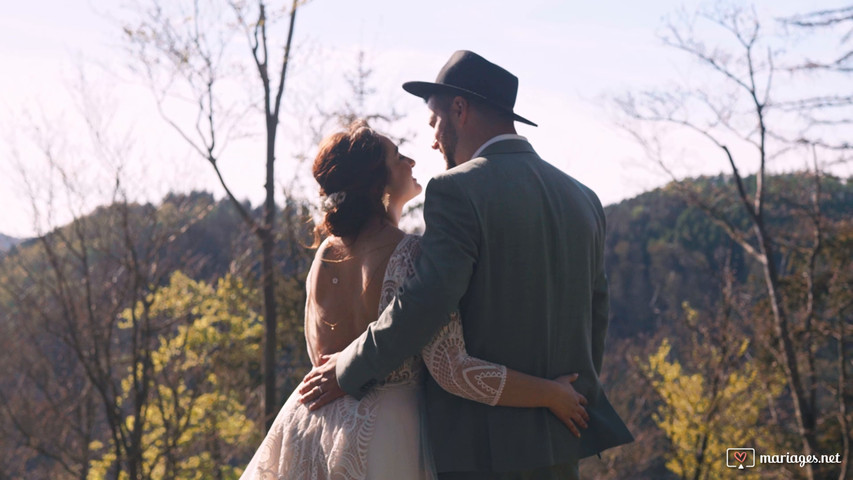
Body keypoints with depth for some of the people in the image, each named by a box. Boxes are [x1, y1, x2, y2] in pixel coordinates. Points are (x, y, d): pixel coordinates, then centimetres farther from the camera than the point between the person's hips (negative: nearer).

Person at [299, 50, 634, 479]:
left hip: (480, 444, -7)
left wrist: (348, 371, -10)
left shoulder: (459, 190, -12)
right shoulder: (581, 198, 11)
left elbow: (426, 302, -22)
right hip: (558, 445, 7)